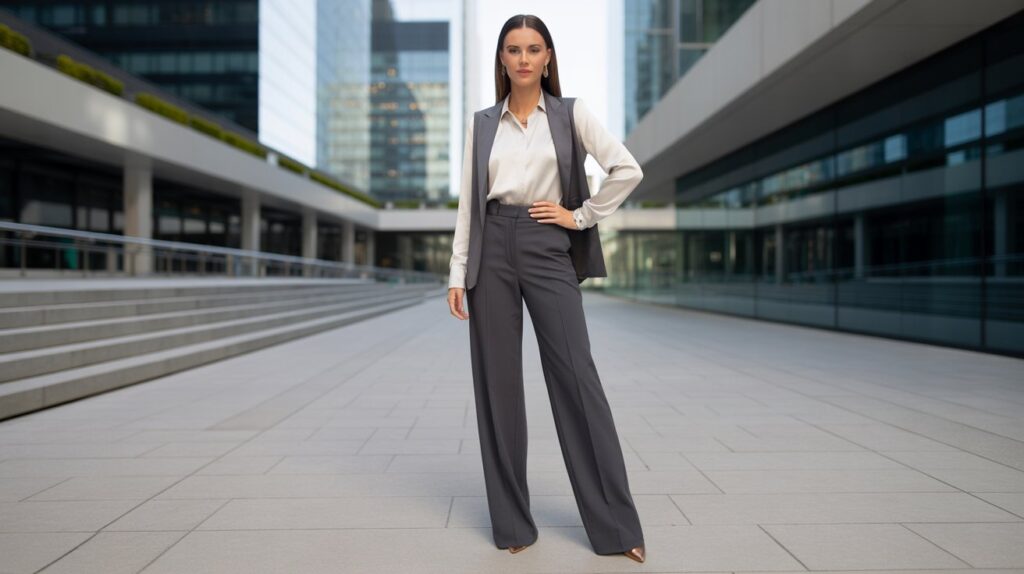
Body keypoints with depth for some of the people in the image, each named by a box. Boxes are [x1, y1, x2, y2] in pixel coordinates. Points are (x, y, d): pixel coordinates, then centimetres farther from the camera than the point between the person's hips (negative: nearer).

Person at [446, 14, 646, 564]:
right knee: (498, 384, 3)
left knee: (577, 379, -4)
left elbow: (627, 170, -2)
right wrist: (457, 273, 3)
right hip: (493, 250, 2)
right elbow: (467, 202, 8)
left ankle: (615, 525, 7)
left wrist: (581, 216, -3)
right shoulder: (481, 123, 11)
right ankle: (511, 521, 17)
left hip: (548, 249, -2)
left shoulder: (570, 113, 6)